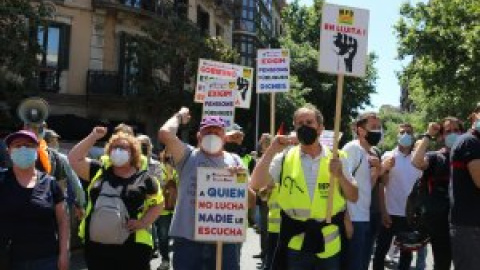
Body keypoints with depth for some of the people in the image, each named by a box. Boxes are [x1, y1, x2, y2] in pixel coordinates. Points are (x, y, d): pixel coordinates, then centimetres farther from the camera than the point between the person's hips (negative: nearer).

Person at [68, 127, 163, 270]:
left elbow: (158, 204, 8)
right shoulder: (99, 172, 10)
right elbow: (74, 159, 7)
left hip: (132, 248, -3)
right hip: (96, 246, 3)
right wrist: (93, 137, 2)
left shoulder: (143, 178, 3)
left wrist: (143, 222, -7)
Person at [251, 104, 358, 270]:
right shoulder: (285, 158, -1)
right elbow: (256, 185, -8)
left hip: (329, 245, 1)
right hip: (295, 245, 0)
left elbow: (354, 197, 2)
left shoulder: (337, 158, 0)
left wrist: (340, 176, -16)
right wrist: (271, 151, -16)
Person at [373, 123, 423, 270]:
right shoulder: (389, 157, -3)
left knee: (407, 253, 12)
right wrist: (383, 211, -12)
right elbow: (381, 186, -6)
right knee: (381, 251, 4)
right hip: (390, 213, -3)